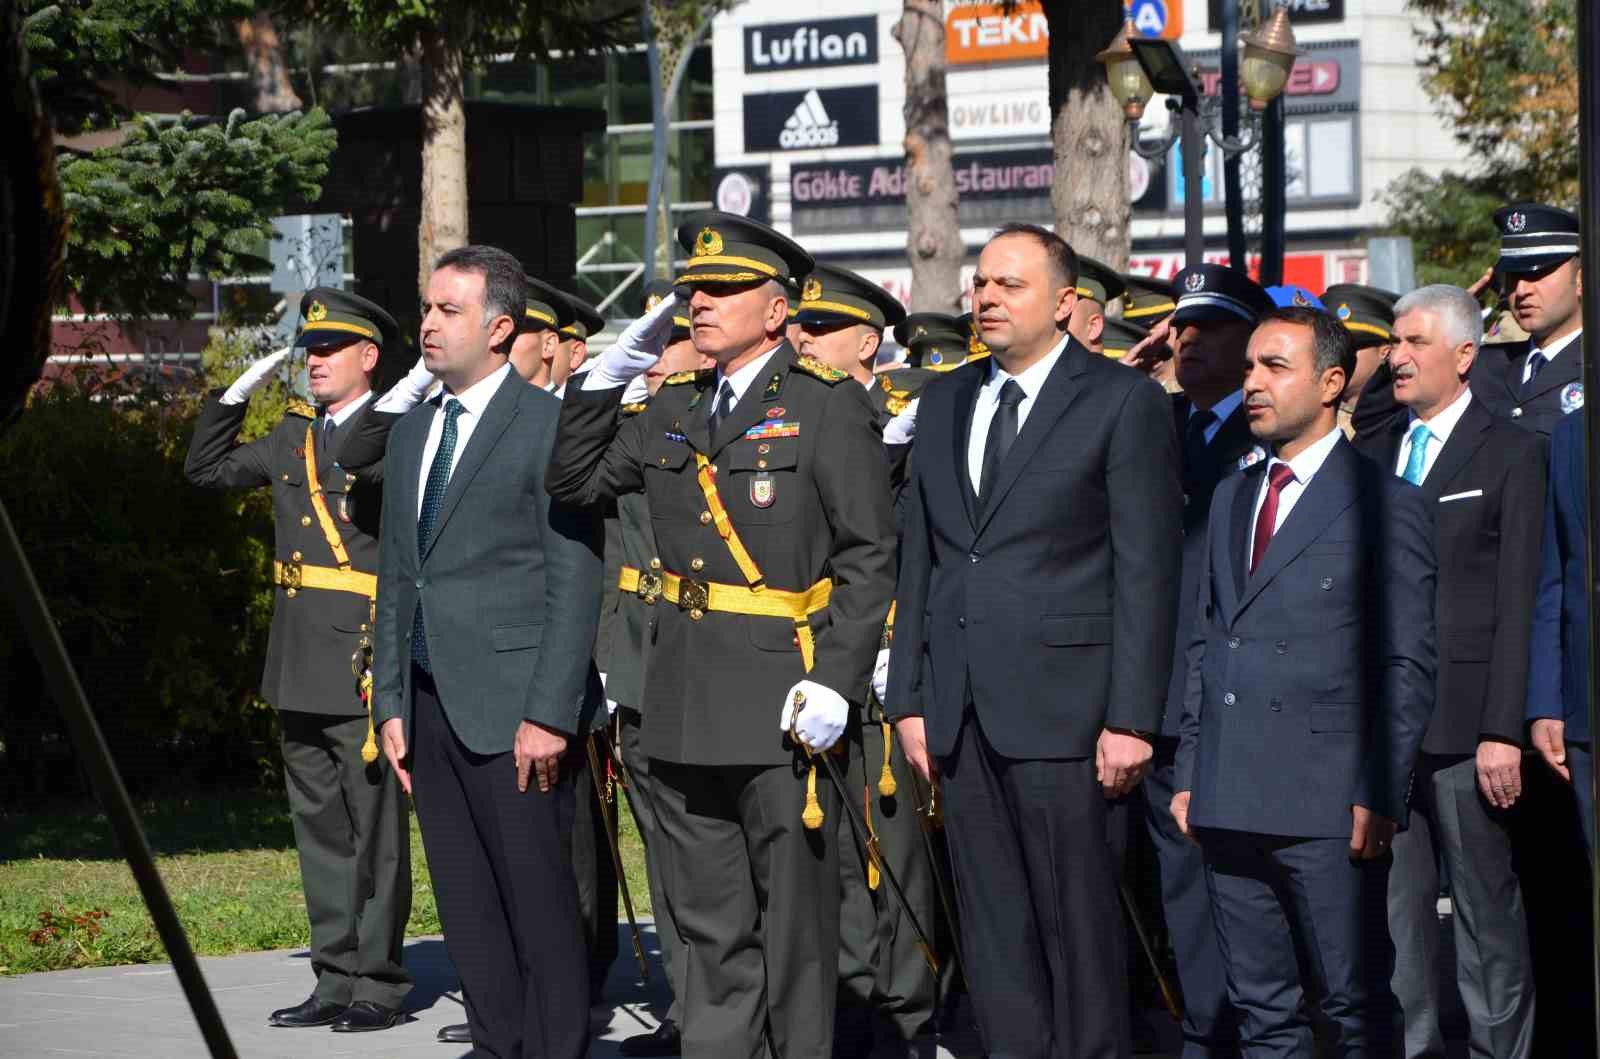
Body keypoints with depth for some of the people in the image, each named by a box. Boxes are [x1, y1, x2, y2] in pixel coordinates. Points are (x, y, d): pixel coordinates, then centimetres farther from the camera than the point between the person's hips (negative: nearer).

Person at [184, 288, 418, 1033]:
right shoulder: (295, 433, 15)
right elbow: (208, 468, 23)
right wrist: (239, 393, 15)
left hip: (365, 662, -8)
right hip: (301, 665, 8)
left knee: (374, 826, -2)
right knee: (319, 825, 11)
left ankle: (380, 984, 4)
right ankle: (337, 978, 18)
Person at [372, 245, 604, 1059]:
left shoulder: (549, 426, -6)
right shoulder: (411, 432, 17)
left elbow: (575, 580, -10)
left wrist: (550, 714, -16)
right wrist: (392, 705, 12)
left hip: (514, 709, -7)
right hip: (431, 703, 7)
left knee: (539, 906, -4)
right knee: (467, 909, 9)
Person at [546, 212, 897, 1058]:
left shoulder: (828, 406, -6)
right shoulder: (673, 408, 12)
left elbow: (869, 558, -9)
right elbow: (574, 480, 16)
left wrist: (835, 682, -17)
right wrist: (613, 371, 6)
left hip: (782, 706, -6)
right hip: (685, 707, 6)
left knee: (795, 923, 3)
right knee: (709, 926, 11)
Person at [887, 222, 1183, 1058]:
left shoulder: (1123, 404, -2)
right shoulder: (944, 403, 16)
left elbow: (1146, 572, -7)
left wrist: (1131, 716, -12)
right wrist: (909, 698, 10)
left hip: (1059, 702, -6)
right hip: (960, 707, 6)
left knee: (1077, 918, -3)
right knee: (991, 926, 7)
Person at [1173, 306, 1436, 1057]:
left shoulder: (1384, 504, -3)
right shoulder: (1231, 497, 18)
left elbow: (1407, 664, -5)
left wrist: (1379, 794, -11)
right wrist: (1189, 771, 13)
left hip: (1328, 807, -6)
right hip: (1229, 800, 6)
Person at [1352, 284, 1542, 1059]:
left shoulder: (1512, 455, -1)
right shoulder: (1371, 455, 15)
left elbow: (1517, 604, -6)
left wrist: (1504, 731, -13)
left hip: (1464, 725, -5)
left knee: (1486, 903, 0)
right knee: (1395, 900, 6)